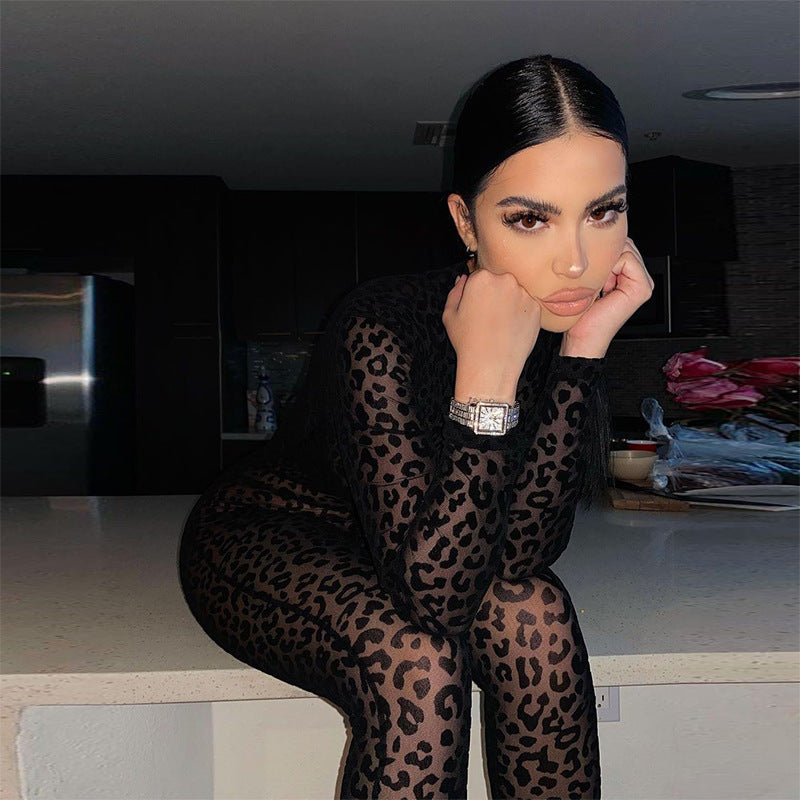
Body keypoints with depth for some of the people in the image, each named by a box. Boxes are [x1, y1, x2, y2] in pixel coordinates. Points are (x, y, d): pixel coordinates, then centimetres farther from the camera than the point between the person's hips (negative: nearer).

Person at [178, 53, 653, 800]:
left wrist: (585, 347, -29)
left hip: (406, 542, 5)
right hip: (263, 539, -4)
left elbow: (519, 553, -23)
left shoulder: (566, 315, -15)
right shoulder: (381, 330, -31)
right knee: (415, 660, -32)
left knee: (534, 612, -24)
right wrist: (486, 375, -40)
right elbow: (433, 591, -35)